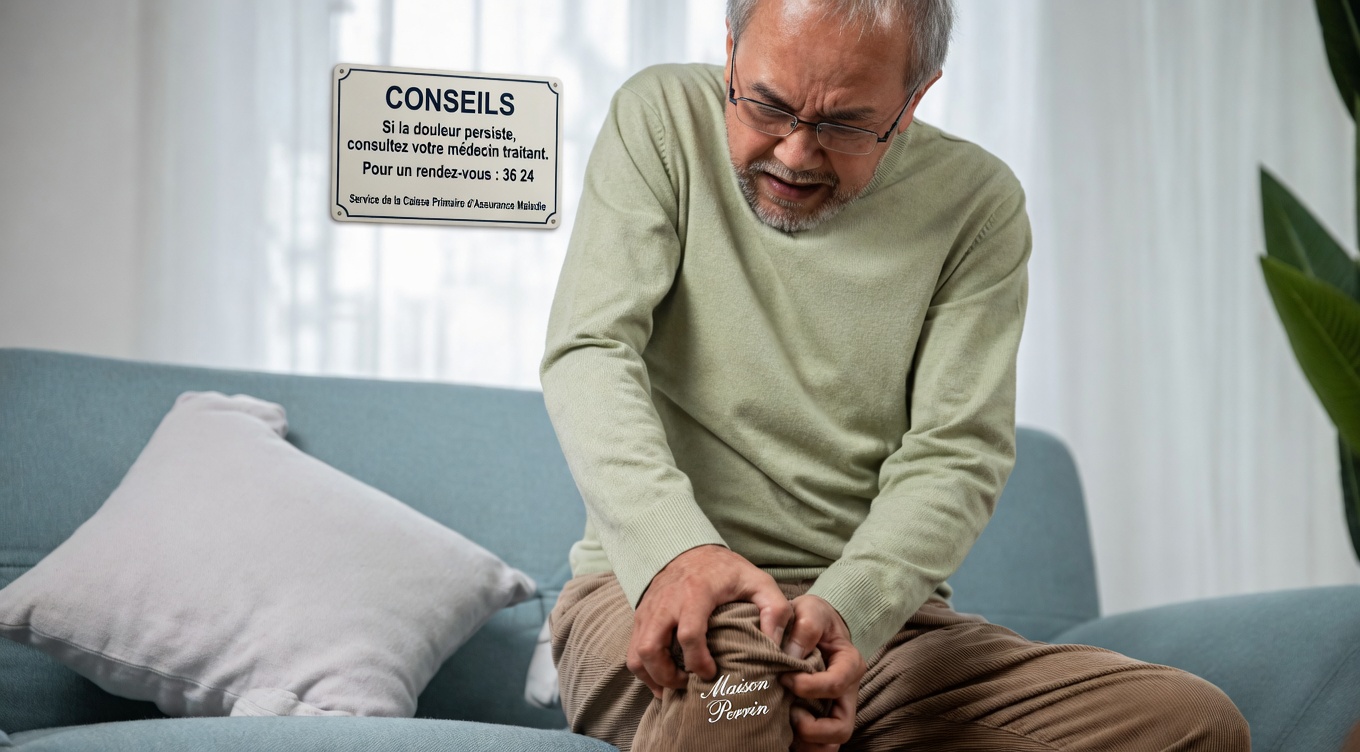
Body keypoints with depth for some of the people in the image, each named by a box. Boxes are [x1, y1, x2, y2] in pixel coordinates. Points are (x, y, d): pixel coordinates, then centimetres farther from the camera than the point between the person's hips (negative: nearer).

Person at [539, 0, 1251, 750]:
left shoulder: (974, 202, 3)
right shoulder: (661, 118, 1)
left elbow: (953, 455, -3)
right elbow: (590, 353, -10)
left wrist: (846, 607, -24)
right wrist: (673, 548, -30)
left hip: (881, 612, 4)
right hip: (644, 586, -3)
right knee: (728, 671, -41)